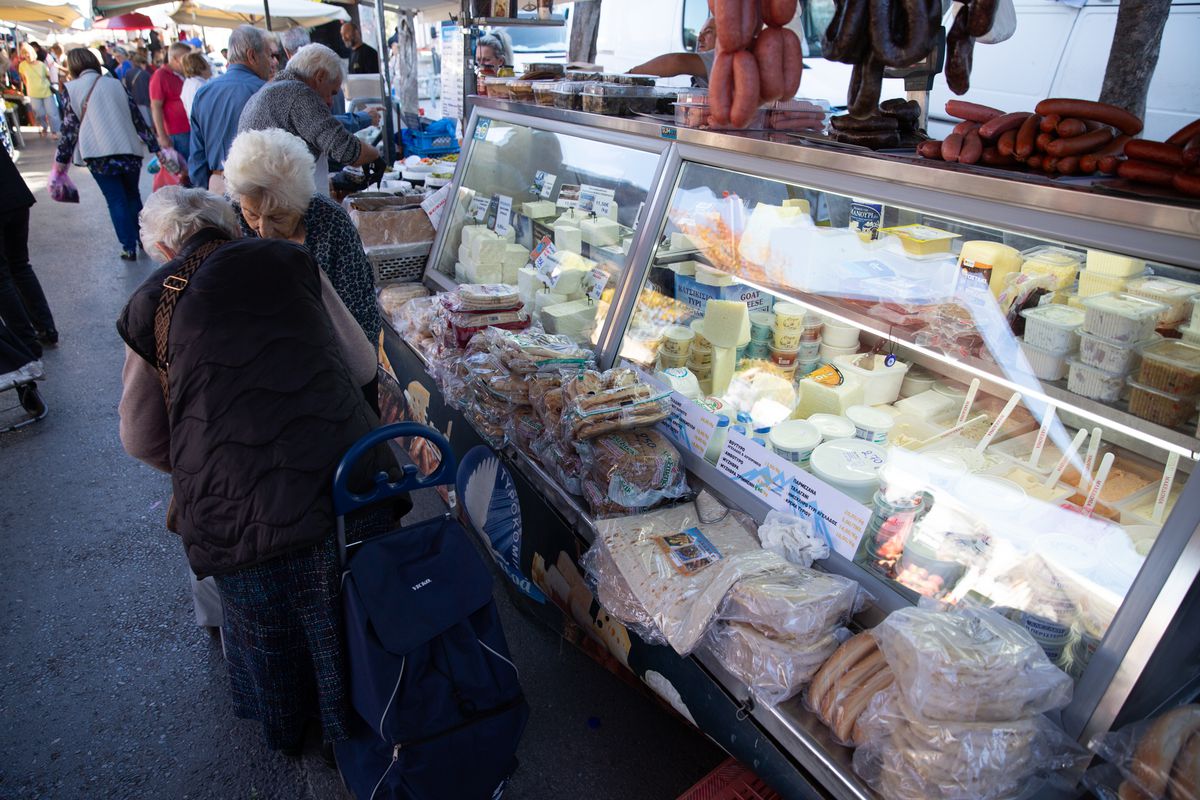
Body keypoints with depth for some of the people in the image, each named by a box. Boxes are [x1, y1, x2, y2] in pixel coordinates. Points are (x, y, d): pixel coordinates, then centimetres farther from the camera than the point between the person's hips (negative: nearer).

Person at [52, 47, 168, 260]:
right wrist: (157, 147, 12)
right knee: (133, 196, 17)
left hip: (99, 155, -3)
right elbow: (137, 118, 7)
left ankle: (129, 248, 0)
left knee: (116, 201, 3)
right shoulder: (115, 83, 10)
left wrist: (61, 161, 6)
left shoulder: (71, 89, 2)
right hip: (130, 151, 3)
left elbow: (70, 127, -1)